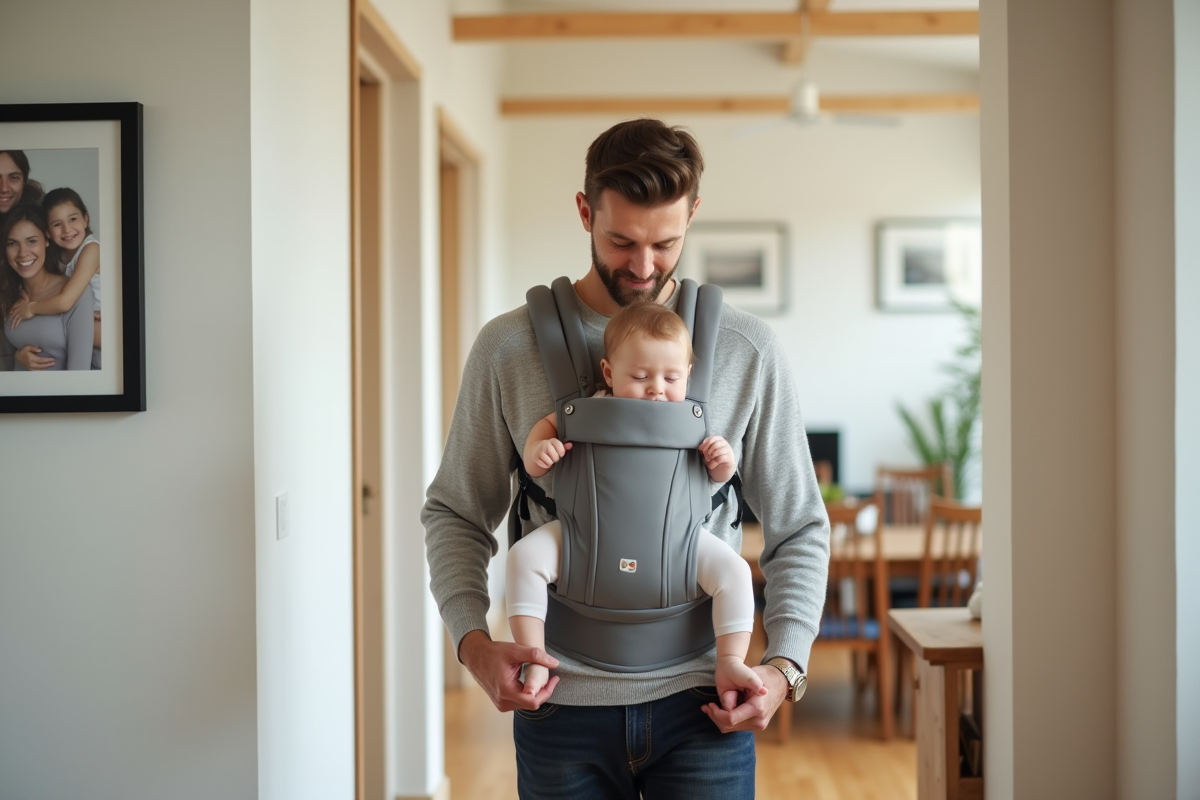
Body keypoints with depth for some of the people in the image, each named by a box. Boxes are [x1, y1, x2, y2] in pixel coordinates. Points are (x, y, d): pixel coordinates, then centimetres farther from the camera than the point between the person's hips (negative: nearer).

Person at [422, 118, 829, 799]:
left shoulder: (749, 352, 1)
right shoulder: (509, 348, -1)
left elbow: (799, 529, 6)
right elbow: (454, 514, 6)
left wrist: (784, 665, -8)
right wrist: (474, 641, -10)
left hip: (701, 702, 0)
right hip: (559, 700, 0)